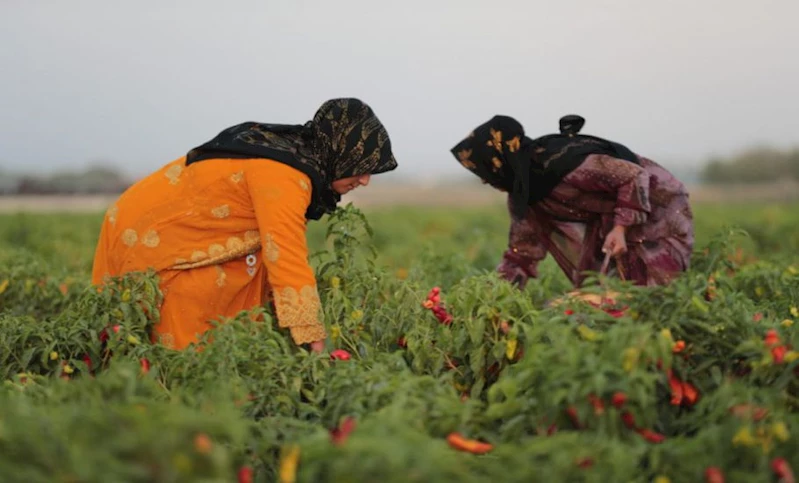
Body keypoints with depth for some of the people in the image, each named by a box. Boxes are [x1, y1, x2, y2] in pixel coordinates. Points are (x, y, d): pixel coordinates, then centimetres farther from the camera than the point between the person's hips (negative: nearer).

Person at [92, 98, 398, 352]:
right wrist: (314, 345, -26)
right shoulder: (283, 173, -25)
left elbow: (281, 255, 6)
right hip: (146, 239, -9)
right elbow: (288, 261, -29)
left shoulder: (288, 149, 4)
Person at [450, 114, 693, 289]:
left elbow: (633, 176, -26)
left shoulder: (560, 164, -31)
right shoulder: (522, 194, -4)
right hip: (611, 219, 8)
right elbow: (522, 251, 4)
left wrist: (621, 228, -32)